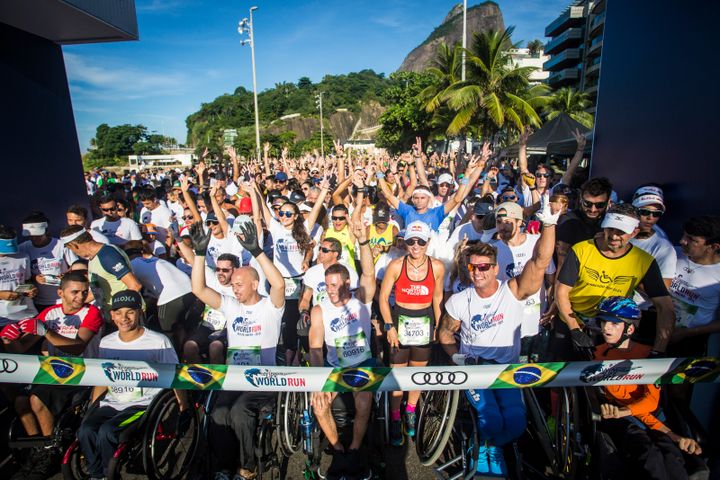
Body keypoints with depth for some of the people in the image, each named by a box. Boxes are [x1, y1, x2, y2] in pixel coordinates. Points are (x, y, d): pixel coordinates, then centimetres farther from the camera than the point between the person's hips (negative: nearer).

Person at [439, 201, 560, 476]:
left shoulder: (514, 292, -11)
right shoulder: (459, 301, -6)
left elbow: (540, 262, -25)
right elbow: (445, 333, 7)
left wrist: (549, 224, -37)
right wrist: (457, 356, -10)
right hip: (473, 367, 0)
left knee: (516, 421, -17)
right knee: (491, 418, -21)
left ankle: (492, 446, 20)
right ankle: (485, 446, 17)